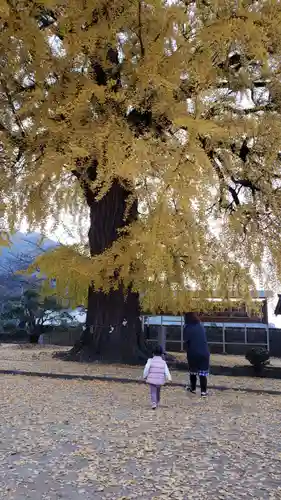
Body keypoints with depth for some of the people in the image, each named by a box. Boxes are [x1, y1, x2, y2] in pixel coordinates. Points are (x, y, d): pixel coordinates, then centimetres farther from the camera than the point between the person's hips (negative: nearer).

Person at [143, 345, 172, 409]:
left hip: (152, 380, -3)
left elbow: (146, 369, -10)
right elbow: (166, 371, -4)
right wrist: (169, 378, -10)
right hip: (160, 380, 3)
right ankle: (157, 403, 35)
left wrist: (145, 376, 0)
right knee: (158, 392, 22)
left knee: (153, 392, 0)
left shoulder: (150, 360, -6)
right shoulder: (163, 362, 4)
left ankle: (154, 403, -20)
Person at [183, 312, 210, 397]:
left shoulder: (187, 328, -9)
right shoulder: (201, 326, 3)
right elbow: (204, 338, 10)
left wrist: (188, 351, 8)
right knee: (203, 372, 6)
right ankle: (203, 391, 1)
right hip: (204, 352, 2)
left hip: (193, 353, -2)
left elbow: (186, 342, -6)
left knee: (193, 371, 19)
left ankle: (193, 388, 29)